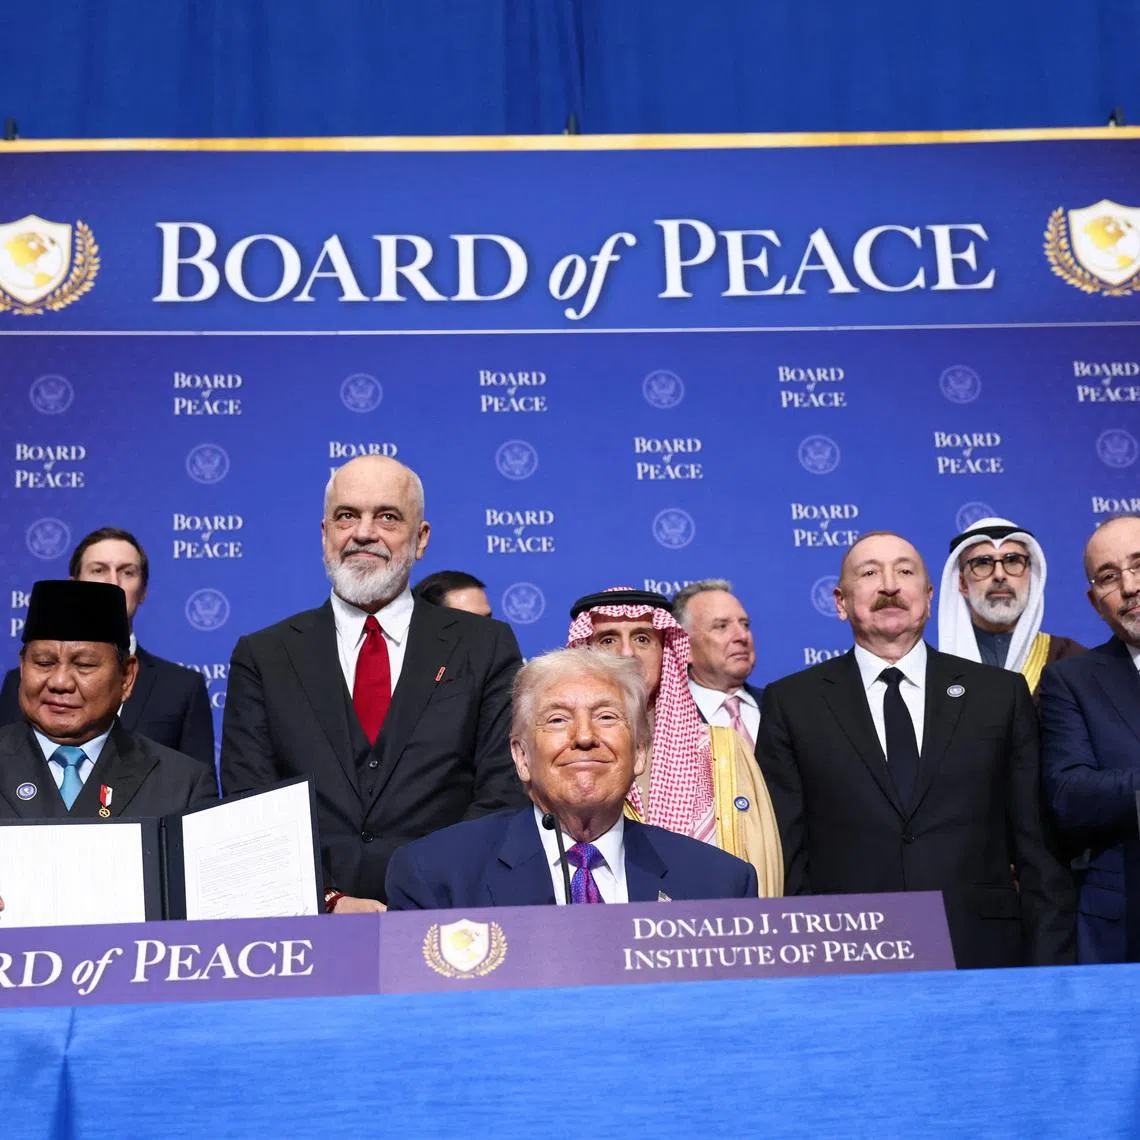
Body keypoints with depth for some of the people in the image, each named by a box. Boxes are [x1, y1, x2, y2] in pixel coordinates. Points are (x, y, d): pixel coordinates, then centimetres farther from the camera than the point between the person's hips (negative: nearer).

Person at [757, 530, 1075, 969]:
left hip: (984, 958, 1)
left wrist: (1048, 974, 0)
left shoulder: (1002, 694, 7)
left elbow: (1038, 851, 6)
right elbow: (784, 858, 3)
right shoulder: (791, 703, 5)